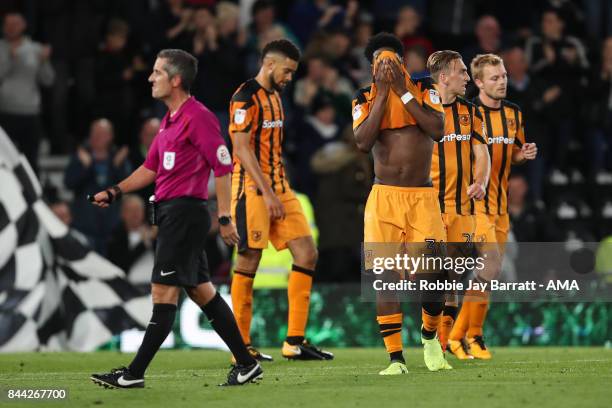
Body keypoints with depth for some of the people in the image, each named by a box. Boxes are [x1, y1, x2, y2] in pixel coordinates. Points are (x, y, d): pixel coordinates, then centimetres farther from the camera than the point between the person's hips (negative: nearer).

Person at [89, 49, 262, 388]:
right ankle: (246, 364, 14)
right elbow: (151, 168, 23)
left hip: (185, 212, -10)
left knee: (164, 291, -8)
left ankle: (134, 374, -7)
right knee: (201, 291, 10)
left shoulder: (198, 117, -13)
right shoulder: (170, 119, 17)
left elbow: (223, 167, -15)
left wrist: (225, 218, -16)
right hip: (169, 213, 10)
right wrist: (115, 192, 13)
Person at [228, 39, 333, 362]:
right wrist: (267, 192, -21)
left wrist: (279, 191, 19)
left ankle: (295, 342, 4)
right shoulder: (246, 97, -10)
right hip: (253, 189, -9)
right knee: (249, 261, -5)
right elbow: (241, 148, -17)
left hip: (278, 188, 9)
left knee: (307, 254, 2)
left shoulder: (274, 96, 18)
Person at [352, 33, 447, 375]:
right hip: (384, 197, 1)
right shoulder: (365, 100, 6)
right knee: (385, 276, -6)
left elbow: (438, 130, -13)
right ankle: (396, 357, -1)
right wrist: (382, 93, -11)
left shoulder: (424, 90, 5)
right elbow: (363, 142, -12)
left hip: (423, 197, 0)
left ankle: (430, 336, 17)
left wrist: (402, 90, -11)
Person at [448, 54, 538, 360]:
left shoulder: (514, 113, 10)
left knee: (488, 272, 8)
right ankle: (473, 335, -4)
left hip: (500, 203, 7)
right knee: (490, 266, -16)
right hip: (474, 201, -7)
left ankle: (457, 335, 18)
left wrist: (524, 154, 0)